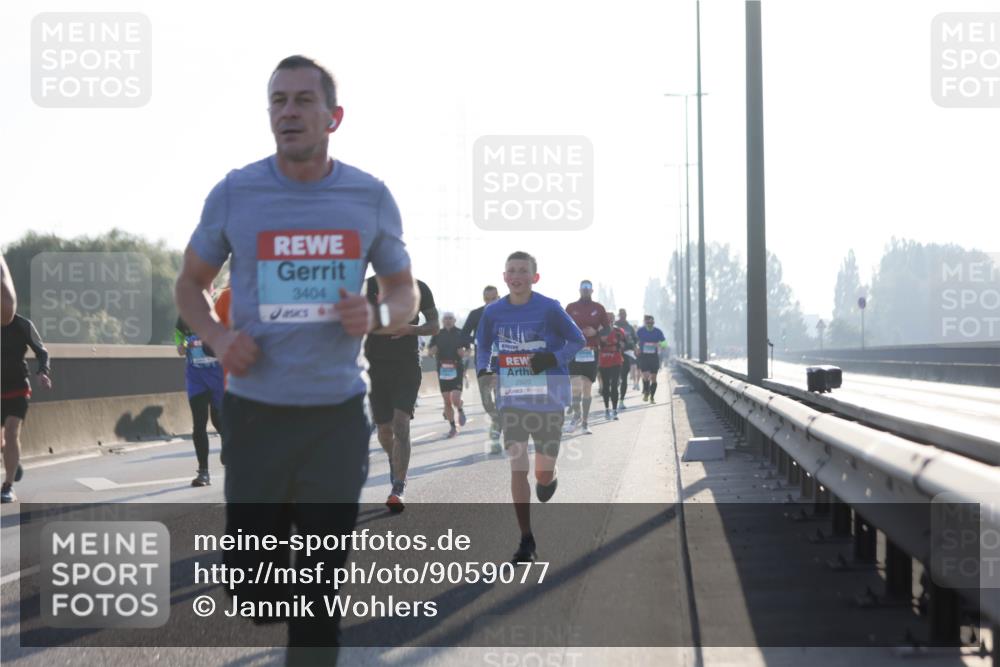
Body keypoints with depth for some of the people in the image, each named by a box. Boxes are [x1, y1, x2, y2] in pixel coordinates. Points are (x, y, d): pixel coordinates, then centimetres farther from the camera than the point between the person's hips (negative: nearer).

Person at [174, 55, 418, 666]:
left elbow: (406, 293, 12)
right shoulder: (234, 194, -1)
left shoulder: (370, 198, 2)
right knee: (252, 589, 3)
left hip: (339, 415, 0)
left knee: (322, 590, 5)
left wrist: (377, 316, -11)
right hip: (255, 412, 0)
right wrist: (216, 337, -8)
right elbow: (190, 285, 12)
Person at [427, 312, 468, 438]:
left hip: (457, 369, -2)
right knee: (447, 401, 3)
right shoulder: (437, 334, 7)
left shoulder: (460, 333, 2)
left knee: (455, 399, -15)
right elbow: (429, 351, 12)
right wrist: (433, 350, -10)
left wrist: (464, 353, -12)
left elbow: (468, 350, 10)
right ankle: (453, 427, 15)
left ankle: (460, 411, 19)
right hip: (443, 370, 2)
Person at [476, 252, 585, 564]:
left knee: (543, 473, 2)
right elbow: (482, 346, 16)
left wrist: (553, 358, -18)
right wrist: (483, 370, -4)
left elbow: (577, 340, -1)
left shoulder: (549, 309, -8)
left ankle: (548, 480, 43)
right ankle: (526, 541, 4)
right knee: (517, 469, -6)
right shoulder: (493, 312, 1)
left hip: (548, 400, -2)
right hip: (511, 400, 2)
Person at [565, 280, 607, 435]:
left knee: (588, 387, 4)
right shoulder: (571, 308, 7)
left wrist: (595, 332, -7)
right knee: (576, 385, -15)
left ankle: (584, 422, 10)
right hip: (574, 351, -1)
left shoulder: (598, 308, 8)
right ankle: (577, 415, 3)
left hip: (592, 352, 1)